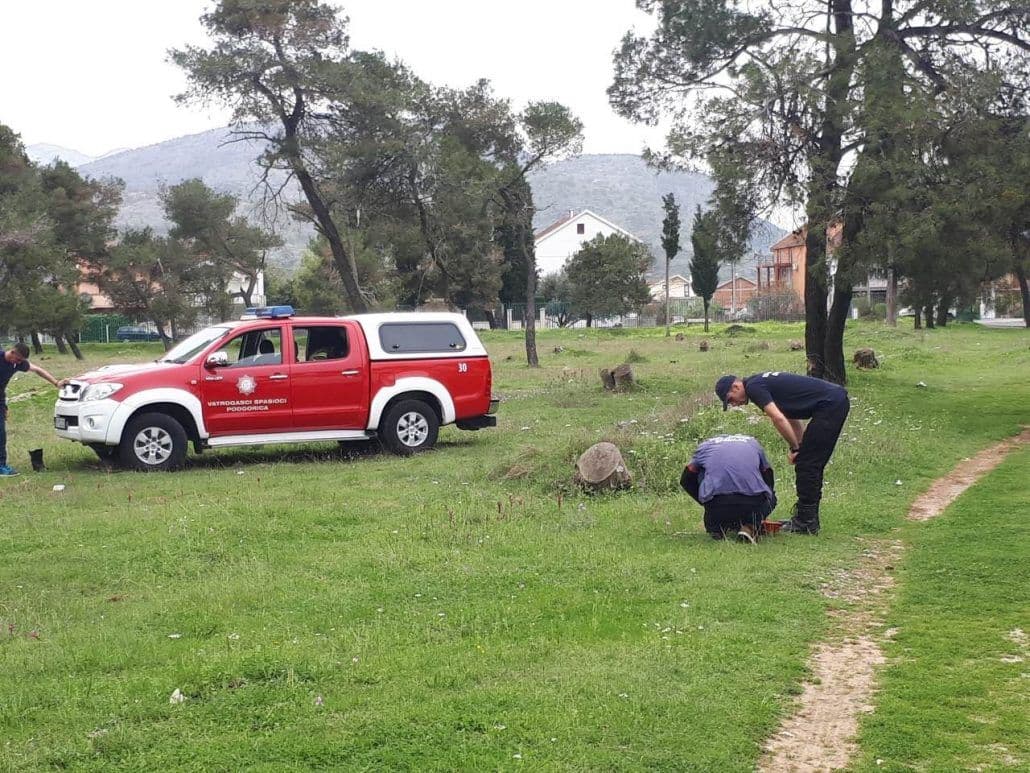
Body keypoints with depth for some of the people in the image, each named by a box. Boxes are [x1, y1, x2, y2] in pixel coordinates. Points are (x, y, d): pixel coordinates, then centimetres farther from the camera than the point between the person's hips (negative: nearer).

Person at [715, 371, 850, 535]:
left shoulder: (753, 387, -9)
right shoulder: (762, 382, 21)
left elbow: (779, 419, -20)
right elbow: (791, 419, 25)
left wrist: (795, 449, -8)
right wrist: (802, 447, 18)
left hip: (830, 404, -10)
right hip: (838, 400, 10)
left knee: (806, 464, -4)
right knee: (811, 464, 15)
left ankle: (806, 523, 1)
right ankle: (808, 519, 21)